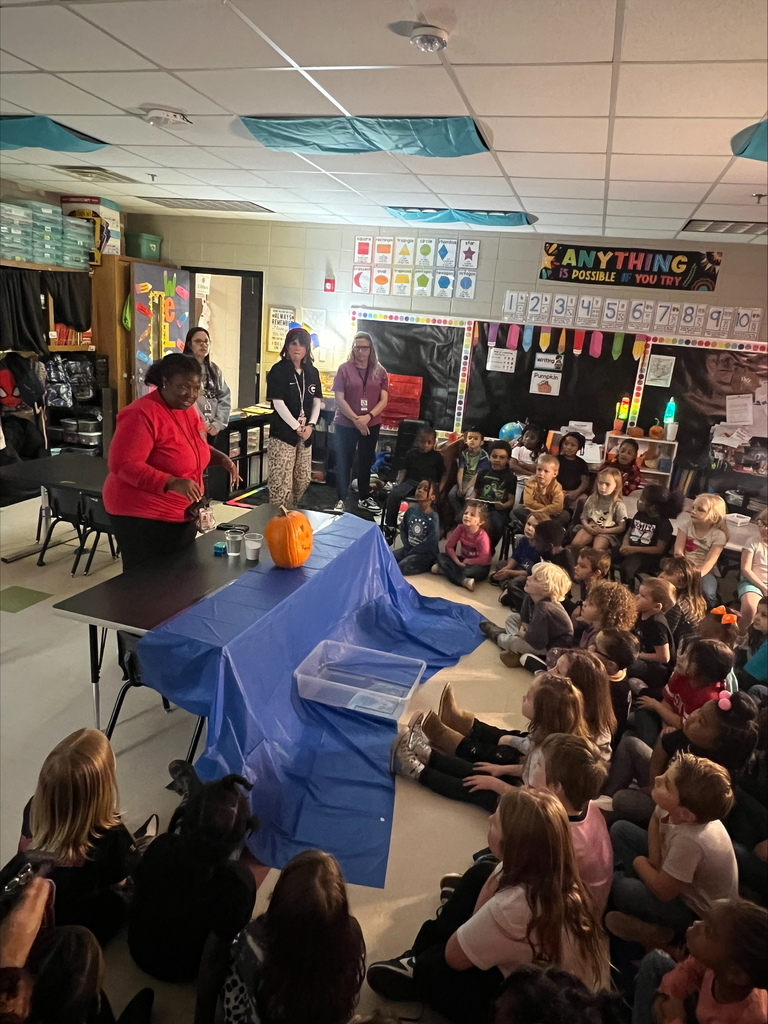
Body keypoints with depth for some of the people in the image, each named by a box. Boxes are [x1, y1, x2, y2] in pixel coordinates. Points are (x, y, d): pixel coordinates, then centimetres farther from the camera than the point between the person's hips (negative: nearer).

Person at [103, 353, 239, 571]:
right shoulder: (142, 414, -20)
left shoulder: (188, 410, 6)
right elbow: (123, 464, -25)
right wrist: (172, 483, -34)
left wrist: (221, 458, 1)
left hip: (182, 516, 8)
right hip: (143, 518, -8)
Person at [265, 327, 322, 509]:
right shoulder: (279, 370, -7)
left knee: (303, 480, 14)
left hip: (306, 434, 6)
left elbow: (317, 402, 9)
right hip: (283, 433, -6)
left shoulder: (312, 372, 10)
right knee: (281, 482, -8)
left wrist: (310, 425, -6)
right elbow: (278, 403, -13)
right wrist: (297, 428, -14)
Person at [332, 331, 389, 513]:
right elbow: (339, 399, -8)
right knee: (344, 462, 5)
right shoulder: (344, 369, -4)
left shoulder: (380, 371, 3)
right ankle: (341, 499, 13)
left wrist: (368, 417, -16)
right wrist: (356, 419, -16)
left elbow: (384, 400, -1)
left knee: (366, 462, 14)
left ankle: (364, 498, 28)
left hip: (371, 425, 3)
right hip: (345, 424, -2)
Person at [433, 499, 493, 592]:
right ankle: (464, 581, -29)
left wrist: (468, 561, -18)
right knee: (441, 556, -16)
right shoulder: (460, 529, -12)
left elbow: (484, 559, -26)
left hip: (478, 565, -7)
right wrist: (457, 561, -20)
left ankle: (446, 570, -17)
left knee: (467, 571, -40)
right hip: (463, 560, 7)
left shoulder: (482, 536, -25)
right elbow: (449, 546, -7)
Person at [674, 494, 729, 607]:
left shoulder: (719, 535, -9)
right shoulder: (687, 523, -5)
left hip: (703, 571, -1)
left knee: (707, 594, -31)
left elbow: (709, 561, -20)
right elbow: (678, 550, -12)